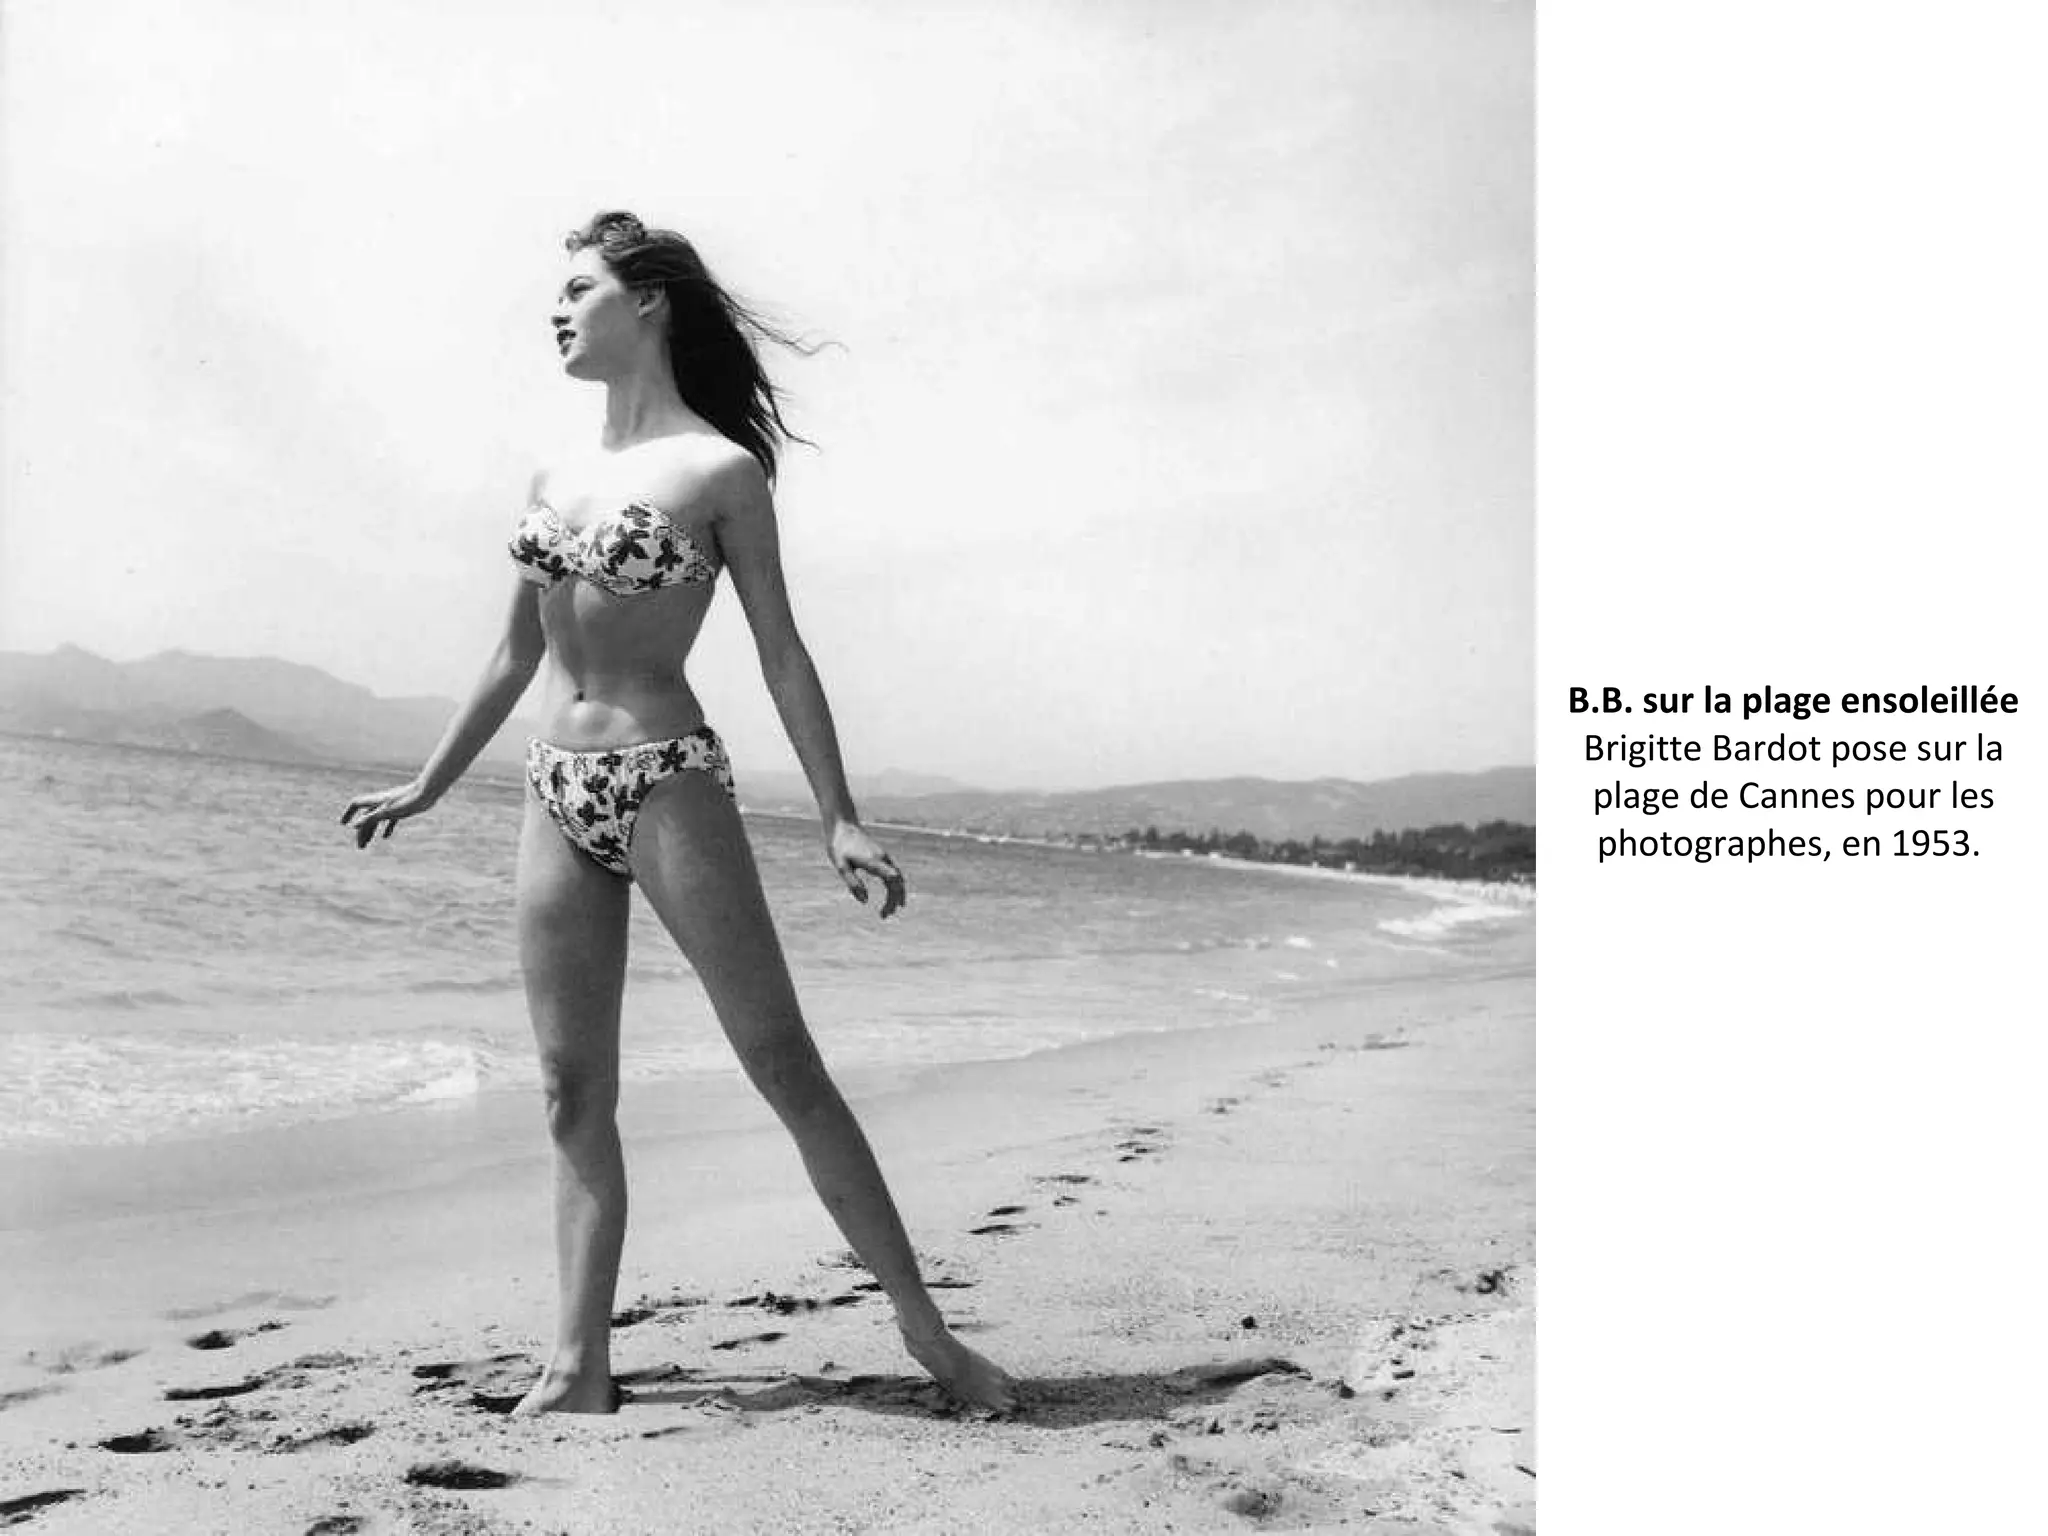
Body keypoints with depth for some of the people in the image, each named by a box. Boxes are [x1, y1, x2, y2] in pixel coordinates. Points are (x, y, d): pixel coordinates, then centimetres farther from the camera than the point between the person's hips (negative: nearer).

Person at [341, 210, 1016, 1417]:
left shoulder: (721, 470, -2)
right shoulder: (556, 482, 14)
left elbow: (782, 653, -4)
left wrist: (841, 816, -9)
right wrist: (427, 788, 26)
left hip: (671, 785, -6)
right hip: (556, 798, 6)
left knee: (784, 1061, -5)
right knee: (576, 1094, 5)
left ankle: (926, 1330, 3)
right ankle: (581, 1365, 12)